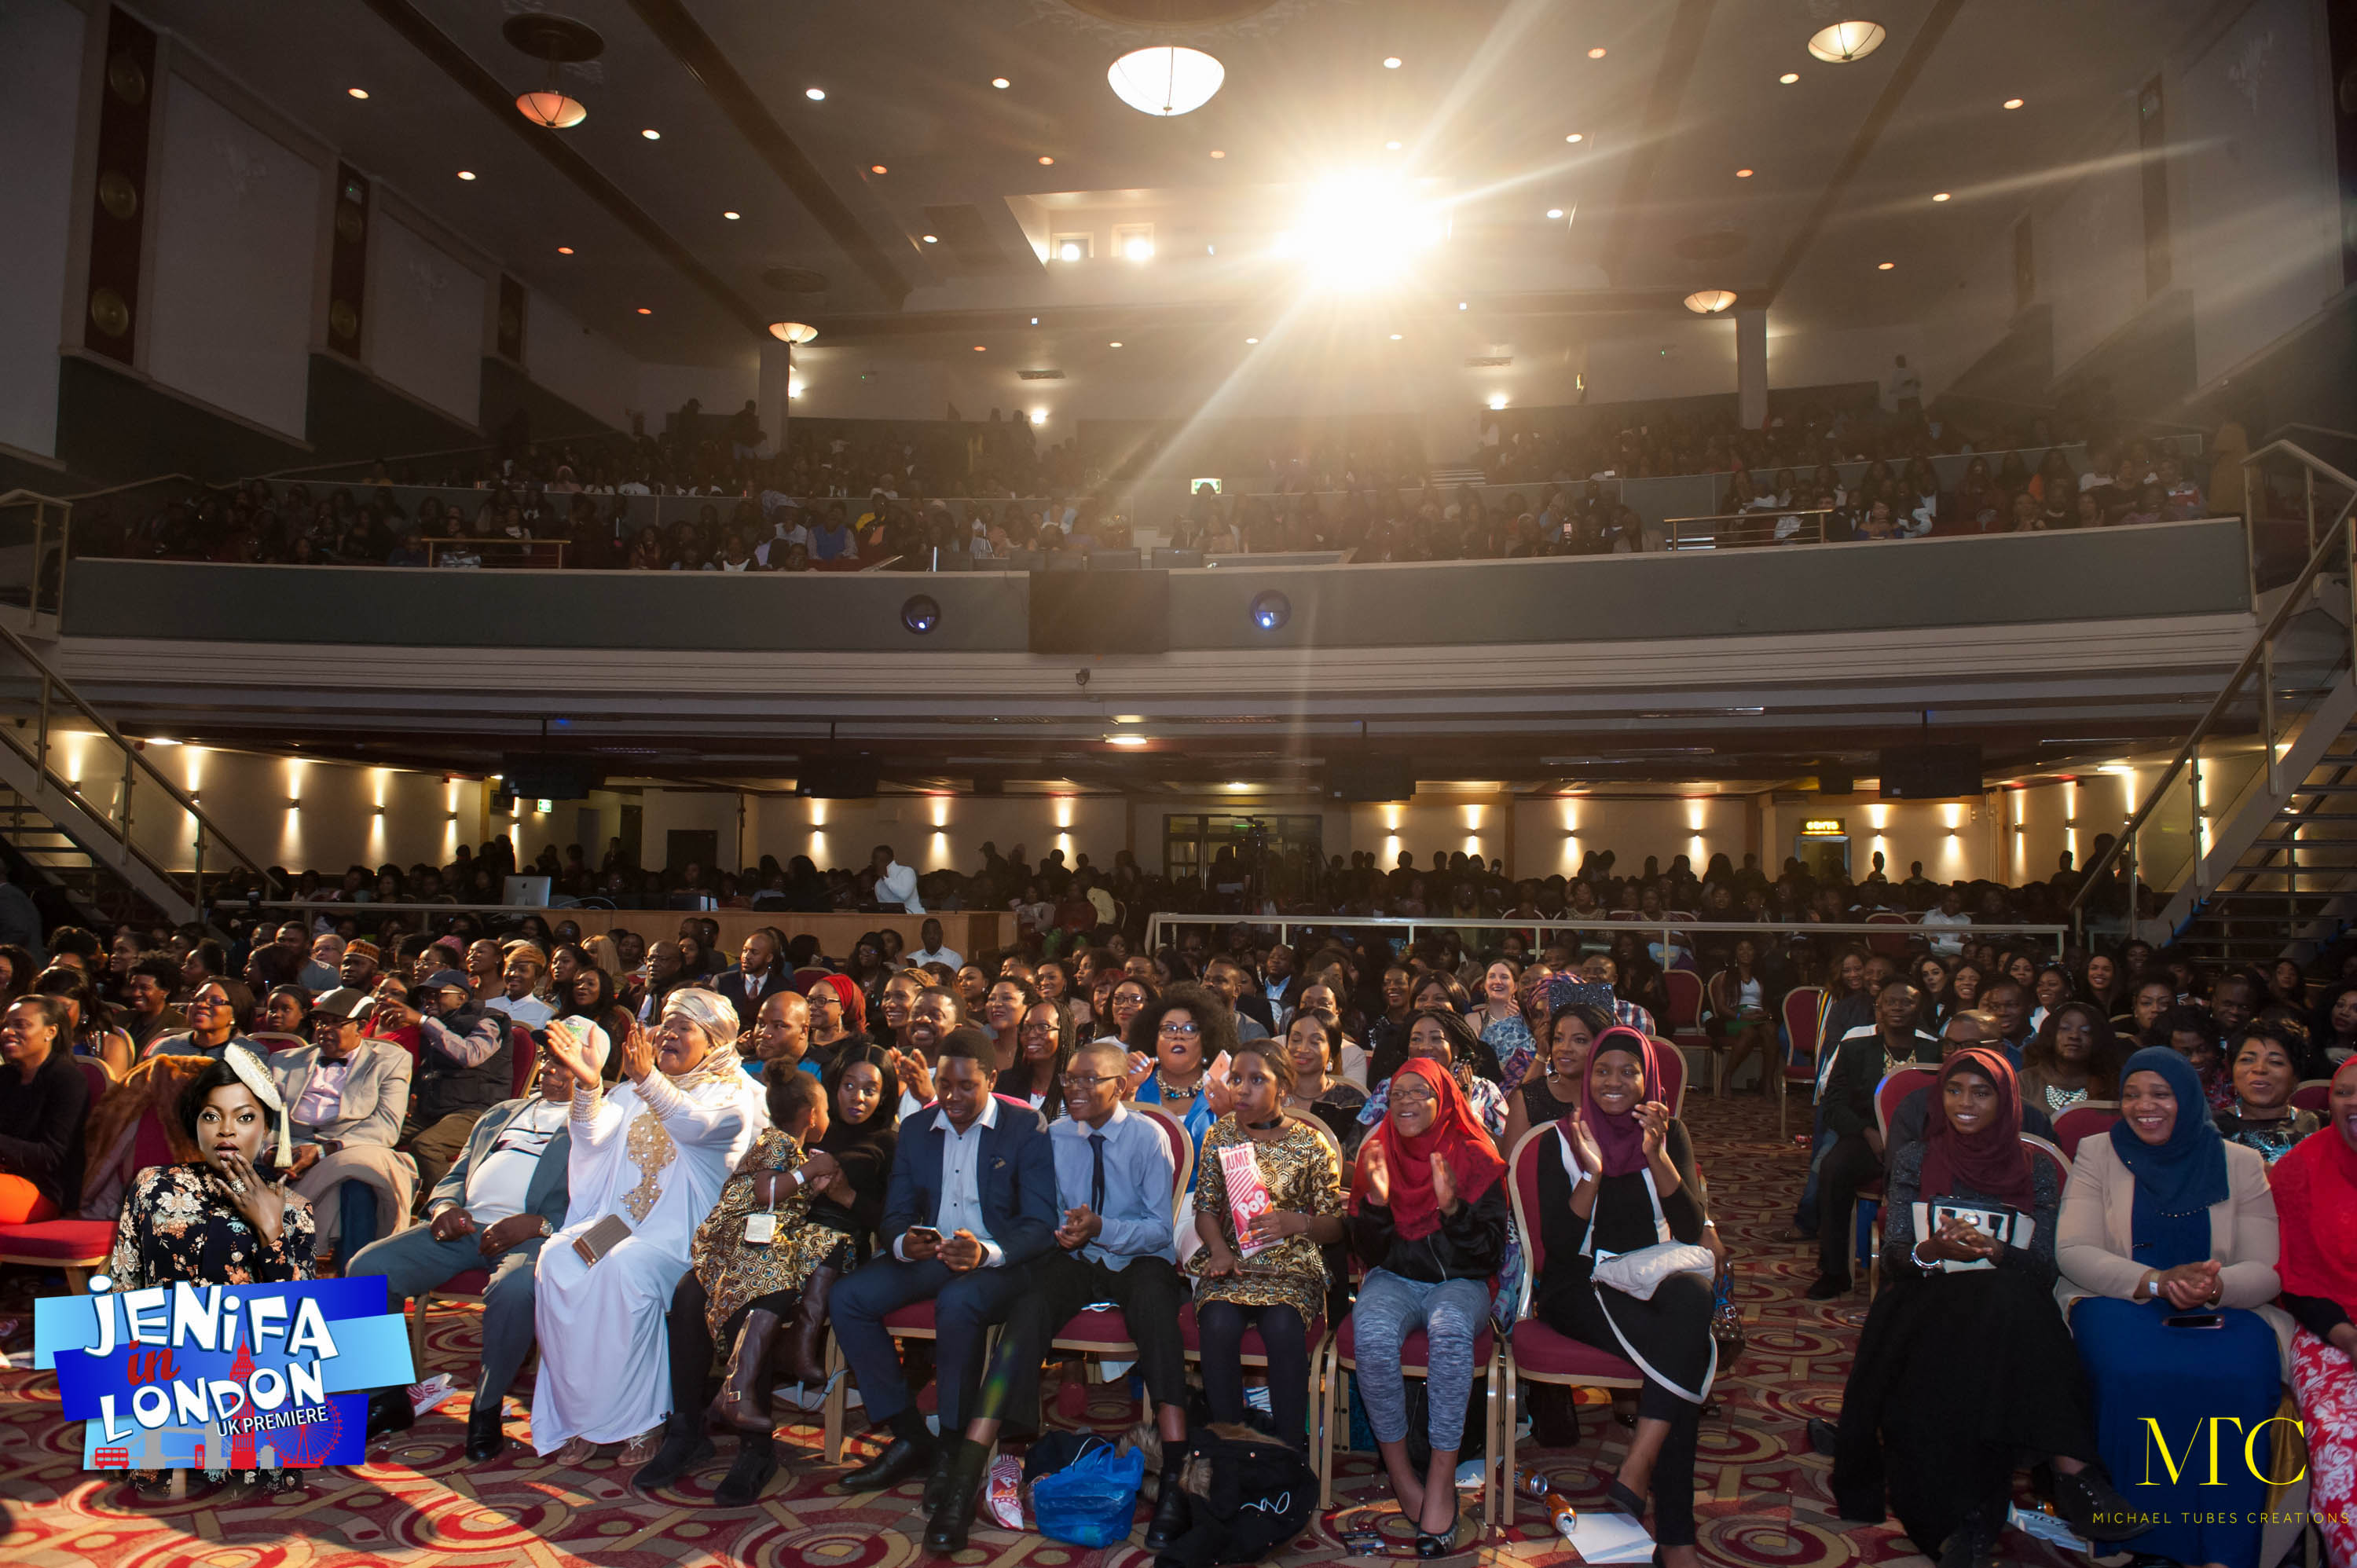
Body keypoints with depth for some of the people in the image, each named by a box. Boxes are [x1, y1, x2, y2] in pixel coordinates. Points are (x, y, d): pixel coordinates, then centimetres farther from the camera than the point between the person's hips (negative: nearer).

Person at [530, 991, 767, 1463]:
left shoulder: (733, 1092, 3)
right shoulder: (633, 1091, 21)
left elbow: (695, 1125, -20)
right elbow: (594, 1137, 2)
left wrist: (648, 1079, -36)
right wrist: (588, 1084, -18)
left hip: (680, 1229, -5)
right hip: (617, 1219, 5)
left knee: (626, 1266, -32)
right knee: (557, 1258, -22)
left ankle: (637, 1419, -19)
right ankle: (577, 1414, -13)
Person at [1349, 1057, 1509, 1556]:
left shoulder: (1476, 1158, 0)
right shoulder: (1376, 1153, 4)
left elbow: (1491, 1254, -5)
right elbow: (1368, 1253, 2)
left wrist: (1453, 1207, -23)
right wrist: (1376, 1201, -18)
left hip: (1459, 1281, -1)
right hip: (1393, 1279, 1)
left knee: (1450, 1329, -36)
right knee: (1373, 1333, -32)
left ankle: (1442, 1478, -27)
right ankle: (1399, 1472, -17)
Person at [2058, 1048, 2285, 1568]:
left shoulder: (2241, 1164, 10)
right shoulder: (2097, 1154, 7)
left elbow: (2267, 1270, 2)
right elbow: (2072, 1251, -3)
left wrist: (2216, 1287, -22)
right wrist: (2156, 1282, -20)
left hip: (2221, 1310, 1)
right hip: (2119, 1303, -1)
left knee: (2242, 1380, -33)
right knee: (2134, 1374, -34)